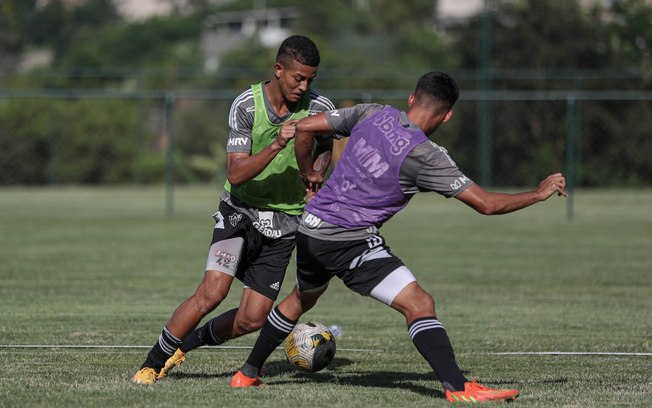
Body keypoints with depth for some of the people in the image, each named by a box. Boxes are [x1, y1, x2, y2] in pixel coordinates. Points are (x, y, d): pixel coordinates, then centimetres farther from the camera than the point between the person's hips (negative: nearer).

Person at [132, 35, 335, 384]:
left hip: (285, 222, 3)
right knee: (213, 291, -23)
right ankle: (153, 362, -6)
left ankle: (186, 343, 24)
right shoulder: (246, 105, -14)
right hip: (241, 211, -3)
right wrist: (276, 146, -33)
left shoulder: (320, 108, -6)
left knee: (252, 319, -4)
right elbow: (236, 174, -20)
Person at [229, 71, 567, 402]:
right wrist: (539, 193, -1)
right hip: (351, 240, -7)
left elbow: (304, 128, 9)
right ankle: (458, 388, -27)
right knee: (419, 304, -12)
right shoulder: (426, 156, -14)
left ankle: (247, 373, 42)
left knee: (301, 300, 32)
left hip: (311, 228, 7)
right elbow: (486, 204, -13)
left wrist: (308, 173, 25)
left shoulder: (371, 114, 2)